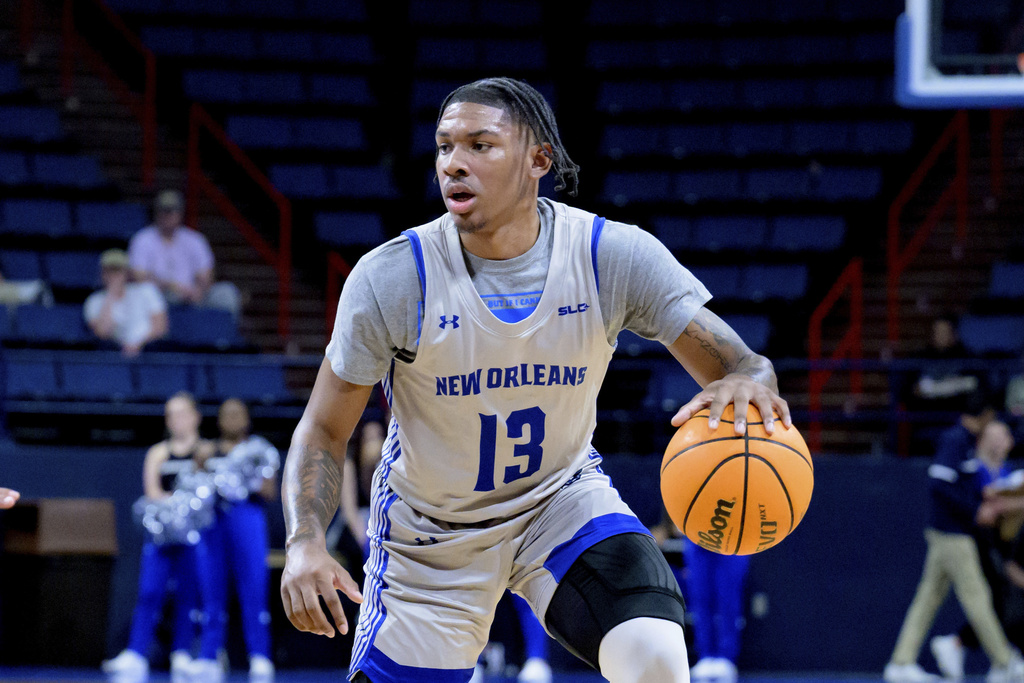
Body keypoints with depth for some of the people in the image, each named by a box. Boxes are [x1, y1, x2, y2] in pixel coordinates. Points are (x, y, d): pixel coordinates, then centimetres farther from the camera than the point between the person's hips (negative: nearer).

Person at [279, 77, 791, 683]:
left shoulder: (616, 257, -19)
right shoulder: (390, 279, -22)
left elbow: (737, 360, -17)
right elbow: (323, 432, -12)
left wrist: (749, 383, -43)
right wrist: (304, 542, -31)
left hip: (562, 498, 0)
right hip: (431, 535, 0)